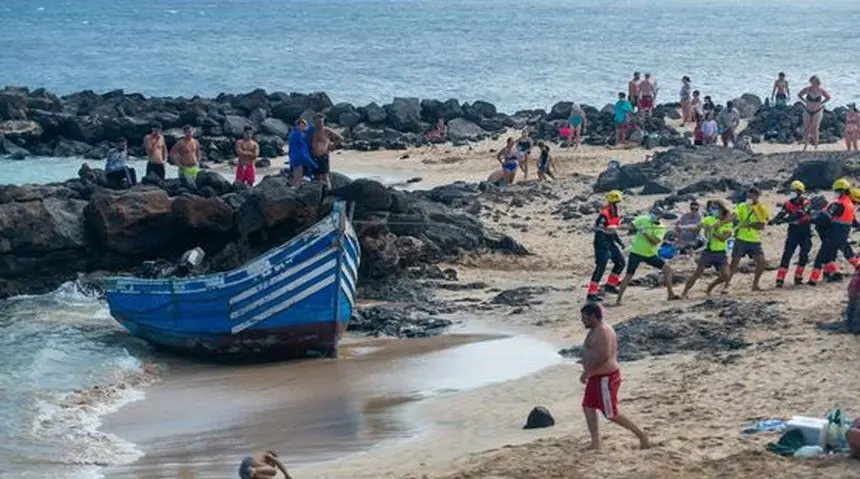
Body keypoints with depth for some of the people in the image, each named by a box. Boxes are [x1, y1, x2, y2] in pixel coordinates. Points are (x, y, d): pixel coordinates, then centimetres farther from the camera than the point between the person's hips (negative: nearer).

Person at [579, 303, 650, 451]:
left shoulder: (602, 332, -21)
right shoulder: (596, 331, 12)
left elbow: (604, 356, -30)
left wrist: (587, 372, -25)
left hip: (606, 378, -11)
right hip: (597, 377, 11)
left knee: (611, 414, -4)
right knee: (588, 407, 9)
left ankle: (641, 435, 5)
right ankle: (595, 444, 11)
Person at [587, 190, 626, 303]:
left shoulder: (614, 214, 6)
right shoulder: (604, 215, -23)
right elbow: (599, 232, -26)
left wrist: (619, 241, 18)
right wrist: (606, 249, -29)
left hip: (611, 243, 9)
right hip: (602, 244, -9)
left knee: (620, 262, 14)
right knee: (600, 268, -12)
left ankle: (610, 285, 28)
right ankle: (591, 293, -9)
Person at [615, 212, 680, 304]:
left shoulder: (661, 228, -2)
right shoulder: (642, 220, -6)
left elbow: (655, 241, -17)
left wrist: (645, 232, -27)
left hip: (651, 254, 3)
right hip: (636, 252, -3)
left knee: (667, 269, 1)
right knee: (628, 275, -7)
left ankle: (671, 294, 10)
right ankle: (618, 299, -2)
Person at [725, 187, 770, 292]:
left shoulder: (762, 209, 1)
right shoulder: (742, 207, -2)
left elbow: (761, 226, -6)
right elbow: (733, 216, -17)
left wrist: (749, 225, -17)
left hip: (755, 241, 2)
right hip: (741, 239, -2)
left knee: (761, 261, -5)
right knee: (735, 261, -4)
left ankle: (755, 284, 11)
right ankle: (726, 285, 2)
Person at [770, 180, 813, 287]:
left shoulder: (806, 203, -14)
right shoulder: (788, 204, -2)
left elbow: (798, 215, -30)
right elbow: (781, 214, -15)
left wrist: (784, 220, -42)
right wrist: (774, 220, -38)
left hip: (805, 233, -2)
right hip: (793, 233, 2)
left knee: (803, 256, -4)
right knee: (787, 255, -8)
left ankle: (798, 277, 14)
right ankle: (780, 279, -13)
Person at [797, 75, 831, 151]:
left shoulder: (821, 90, -14)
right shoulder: (807, 89, -12)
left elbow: (828, 97, 3)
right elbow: (799, 94, 5)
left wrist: (821, 103, -7)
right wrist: (805, 101, -6)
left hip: (817, 112, -2)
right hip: (808, 111, 2)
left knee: (814, 129, -9)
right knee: (806, 129, 2)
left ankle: (816, 145, 7)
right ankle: (806, 144, 23)